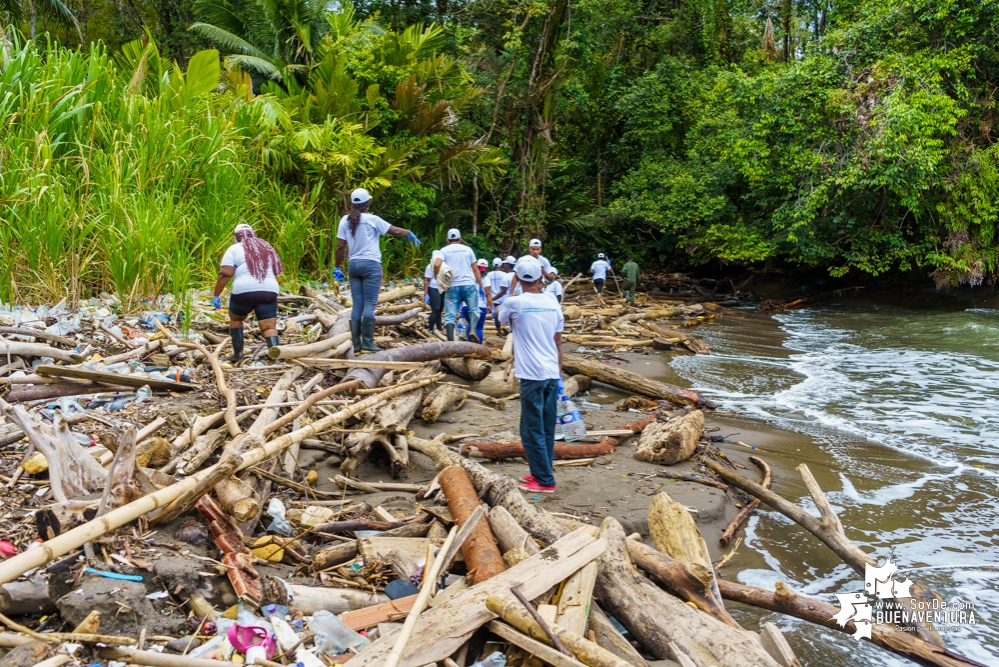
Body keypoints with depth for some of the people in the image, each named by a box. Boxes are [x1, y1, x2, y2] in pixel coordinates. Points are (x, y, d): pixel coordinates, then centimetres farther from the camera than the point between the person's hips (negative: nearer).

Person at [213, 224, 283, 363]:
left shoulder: (234, 249, 5)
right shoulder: (267, 247, 20)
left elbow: (225, 274, -5)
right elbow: (277, 270, 21)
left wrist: (216, 295, -2)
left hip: (244, 291, -3)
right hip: (269, 292, 3)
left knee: (235, 318, 23)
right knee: (269, 327, -1)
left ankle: (238, 353, 25)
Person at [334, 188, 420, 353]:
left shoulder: (345, 220, 5)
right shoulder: (372, 219, -6)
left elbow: (340, 247, 5)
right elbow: (396, 231, -1)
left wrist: (337, 267, 14)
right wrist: (410, 234, 18)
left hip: (354, 265, 5)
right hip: (371, 265, -5)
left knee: (357, 305, 6)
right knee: (369, 305, -6)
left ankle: (356, 344, 4)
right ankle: (367, 343, -10)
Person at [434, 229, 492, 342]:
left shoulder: (444, 250, 7)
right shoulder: (467, 249, 12)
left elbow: (436, 265, -10)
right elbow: (475, 269, 10)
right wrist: (481, 286, 15)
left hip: (452, 286, 0)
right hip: (469, 284, 1)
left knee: (450, 315, 1)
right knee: (474, 309, 11)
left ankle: (450, 341, -7)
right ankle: (473, 330, -15)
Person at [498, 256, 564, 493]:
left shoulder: (515, 302, -8)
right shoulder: (552, 304, 7)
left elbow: (501, 317, 15)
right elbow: (558, 343, 11)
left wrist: (512, 294, 26)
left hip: (532, 376, -6)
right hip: (552, 374, 6)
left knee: (532, 430, 1)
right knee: (547, 429, 14)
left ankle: (544, 481, 4)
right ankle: (541, 473, 23)